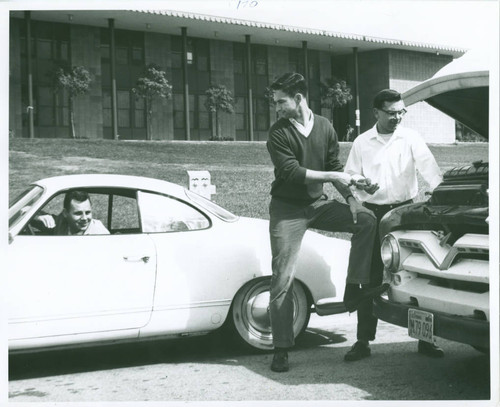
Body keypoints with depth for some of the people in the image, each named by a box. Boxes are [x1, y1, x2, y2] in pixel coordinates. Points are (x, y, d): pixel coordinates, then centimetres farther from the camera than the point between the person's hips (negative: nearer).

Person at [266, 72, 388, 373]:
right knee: (283, 280, -5)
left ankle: (354, 290, -12)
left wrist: (349, 197, -6)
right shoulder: (278, 133, -9)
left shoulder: (325, 128, 4)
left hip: (317, 204, 4)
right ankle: (282, 349, 3)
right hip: (287, 210, -4)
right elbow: (291, 172, -19)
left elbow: (335, 167, 8)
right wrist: (333, 176, -18)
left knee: (367, 220, -17)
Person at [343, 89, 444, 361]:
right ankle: (363, 341, 11)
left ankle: (424, 339, 13)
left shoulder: (411, 138, 3)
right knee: (370, 278, 4)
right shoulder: (362, 142, 7)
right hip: (372, 214, 1)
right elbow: (350, 177, 10)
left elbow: (429, 168, -7)